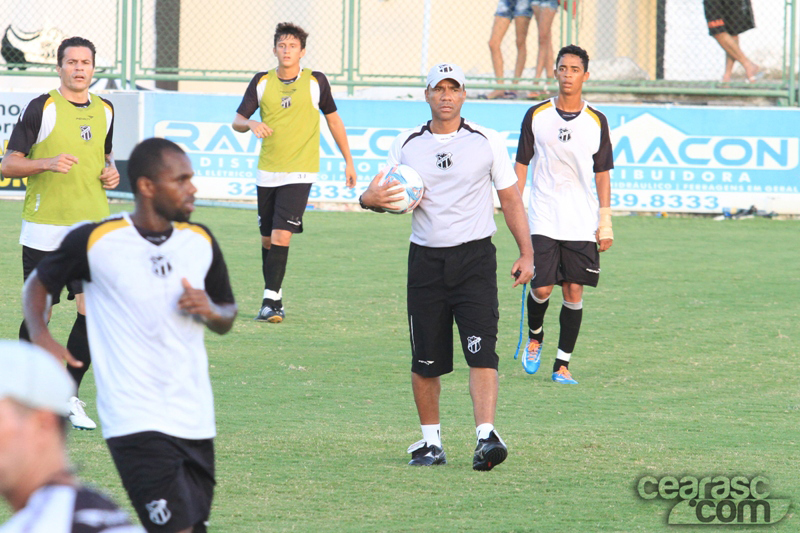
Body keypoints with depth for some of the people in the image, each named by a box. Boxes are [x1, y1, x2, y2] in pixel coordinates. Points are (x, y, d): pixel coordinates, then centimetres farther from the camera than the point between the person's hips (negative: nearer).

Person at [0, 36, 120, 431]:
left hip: (93, 225, 4)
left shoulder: (104, 111, 10)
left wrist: (111, 170, 5)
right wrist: (48, 163, -23)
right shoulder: (41, 108, -7)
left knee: (93, 309, -9)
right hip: (43, 229, -4)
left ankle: (69, 395, 2)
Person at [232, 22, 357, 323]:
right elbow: (237, 121, 4)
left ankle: (271, 300, -16)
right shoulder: (262, 82, 3)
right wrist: (251, 124, -20)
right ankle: (274, 299, 21)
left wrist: (348, 161, 14)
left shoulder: (316, 82, -1)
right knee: (268, 239, 8)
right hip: (267, 171, 3)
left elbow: (333, 120, 12)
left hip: (299, 173, -3)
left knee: (282, 234, -16)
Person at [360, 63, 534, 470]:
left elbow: (510, 199, 7)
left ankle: (486, 437, -23)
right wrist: (370, 199, -11)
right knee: (425, 361, 4)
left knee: (481, 353, -15)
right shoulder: (406, 145, 8)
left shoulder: (487, 142, 3)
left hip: (475, 257, -2)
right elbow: (386, 194, 14)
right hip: (426, 259, 2)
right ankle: (430, 441, 18)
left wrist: (526, 253, 1)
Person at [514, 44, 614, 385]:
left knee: (574, 292, -2)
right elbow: (521, 165, 7)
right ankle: (534, 337, 22)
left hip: (582, 223, 1)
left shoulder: (597, 122, 5)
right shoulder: (536, 116, 2)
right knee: (541, 288, -9)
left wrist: (605, 220, 4)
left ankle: (562, 364, 6)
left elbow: (602, 174, 9)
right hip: (543, 220, -1)